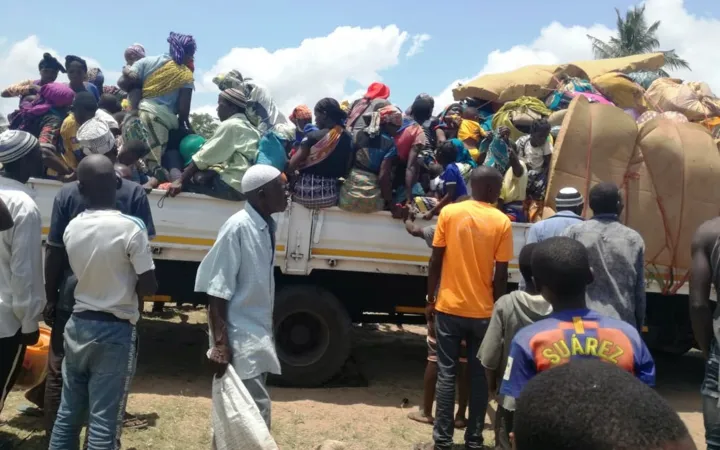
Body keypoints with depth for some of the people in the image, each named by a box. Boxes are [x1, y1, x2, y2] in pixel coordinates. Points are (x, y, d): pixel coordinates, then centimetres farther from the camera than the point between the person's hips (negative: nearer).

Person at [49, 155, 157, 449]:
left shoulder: (71, 228, -1)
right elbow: (149, 286, -14)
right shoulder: (131, 227, -17)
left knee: (68, 413, 16)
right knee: (103, 420, 3)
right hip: (115, 330, -5)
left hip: (78, 324, 5)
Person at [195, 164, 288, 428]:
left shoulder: (267, 227, 7)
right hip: (239, 337, -8)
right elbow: (217, 291, -18)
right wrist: (220, 344, -21)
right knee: (257, 411, -4)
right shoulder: (238, 227, -18)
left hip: (259, 334, 8)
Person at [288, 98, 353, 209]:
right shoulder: (347, 138, 1)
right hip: (330, 195, 5)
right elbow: (346, 170, 6)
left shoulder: (313, 137, -12)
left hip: (306, 193, -5)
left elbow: (291, 166, -11)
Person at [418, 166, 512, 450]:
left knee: (446, 374, 6)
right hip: (483, 311, 0)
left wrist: (430, 300, 6)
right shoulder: (502, 222, -3)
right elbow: (501, 274, -3)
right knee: (478, 376, 11)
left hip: (449, 307, 0)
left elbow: (435, 261, -2)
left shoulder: (449, 212, -2)